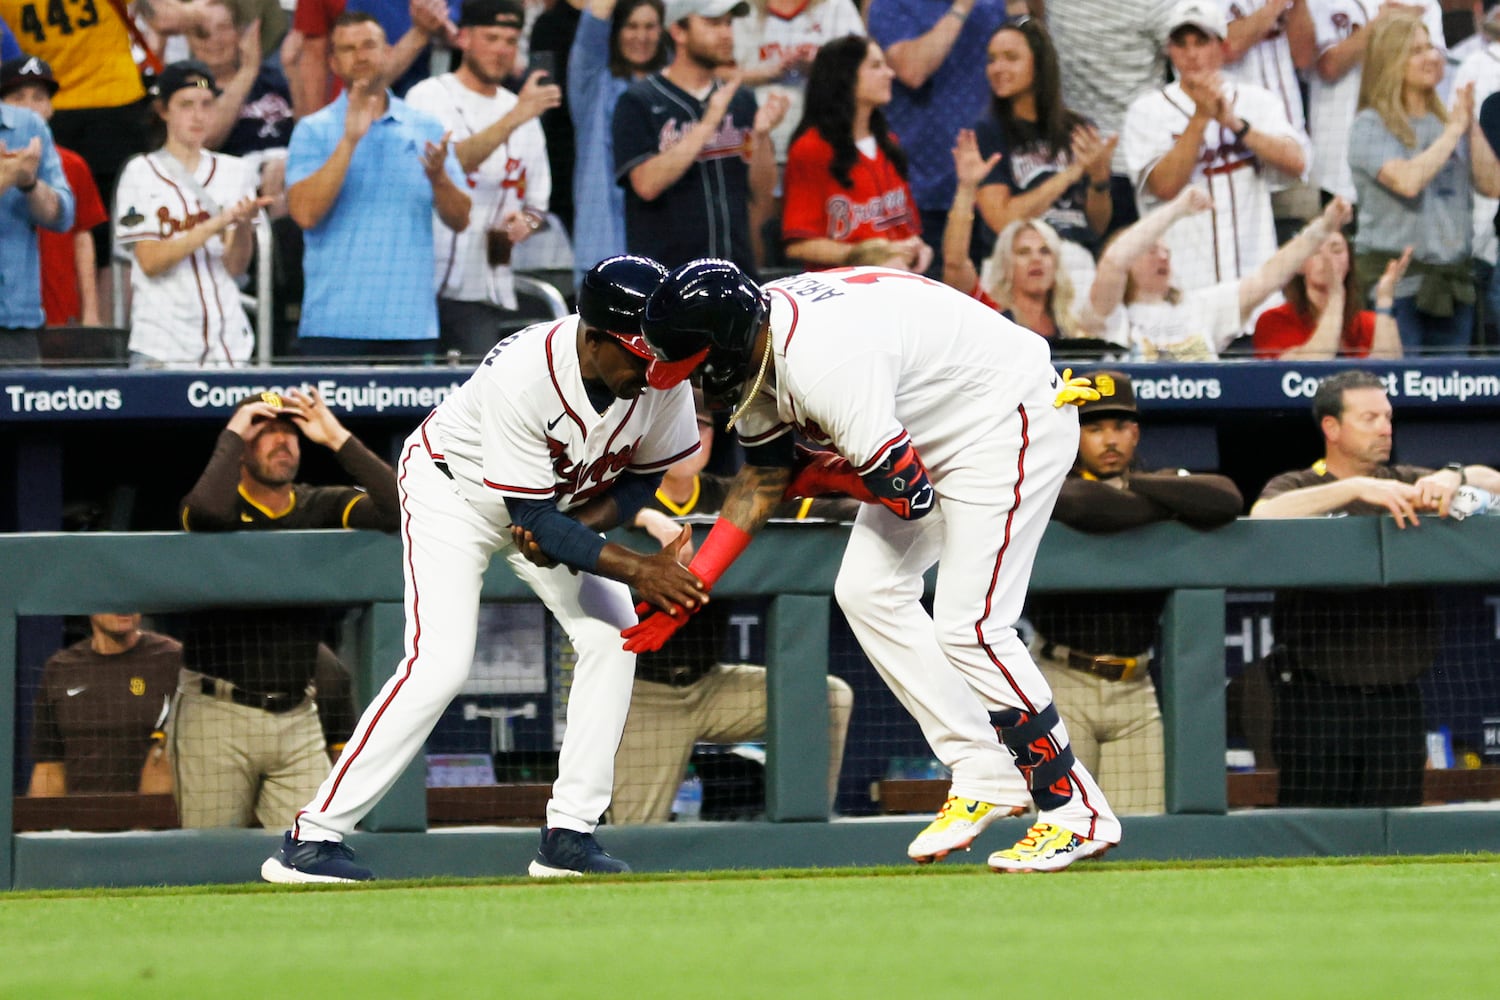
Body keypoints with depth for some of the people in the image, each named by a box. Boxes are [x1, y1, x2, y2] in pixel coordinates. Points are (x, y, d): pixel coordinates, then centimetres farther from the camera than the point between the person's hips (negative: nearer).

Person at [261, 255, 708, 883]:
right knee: (441, 661, -20)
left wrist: (568, 531, -23)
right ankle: (312, 837, -17)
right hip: (454, 491, -6)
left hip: (567, 503, 6)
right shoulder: (522, 376, -40)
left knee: (612, 634, -9)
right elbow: (532, 514, -34)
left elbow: (641, 477, -6)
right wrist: (636, 569, -40)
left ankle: (570, 834, -1)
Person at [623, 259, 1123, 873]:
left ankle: (1077, 813, -5)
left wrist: (819, 481, -9)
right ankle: (985, 777, 9)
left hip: (1014, 423, -10)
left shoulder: (823, 362, -35)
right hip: (935, 436, 10)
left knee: (968, 626, -14)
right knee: (867, 591, 4)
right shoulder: (758, 345, -6)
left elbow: (909, 492, -29)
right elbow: (764, 476, 6)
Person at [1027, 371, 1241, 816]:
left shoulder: (1161, 483, 11)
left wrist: (1133, 484, -9)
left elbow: (1227, 500, -11)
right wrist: (1175, 505, -15)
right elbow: (1081, 505, -26)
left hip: (1134, 688, 4)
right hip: (1062, 680, -4)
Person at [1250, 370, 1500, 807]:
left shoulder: (1407, 484, 15)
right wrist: (1356, 487, -22)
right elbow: (1264, 517, -17)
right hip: (1316, 699, -3)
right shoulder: (1296, 488, 5)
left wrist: (1453, 477, -13)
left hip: (1397, 699, 3)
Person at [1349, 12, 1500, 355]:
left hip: (1453, 282, 6)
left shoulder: (1447, 120, 12)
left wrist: (1472, 126, -2)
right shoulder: (1371, 125, -4)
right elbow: (1407, 181, -20)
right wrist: (1454, 130, -9)